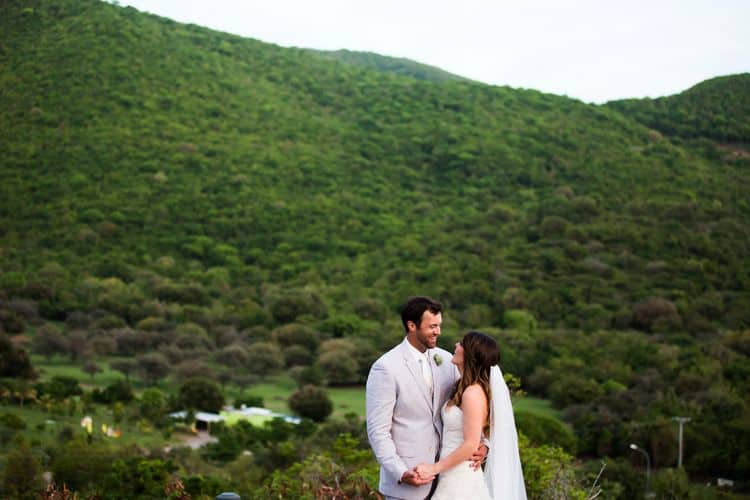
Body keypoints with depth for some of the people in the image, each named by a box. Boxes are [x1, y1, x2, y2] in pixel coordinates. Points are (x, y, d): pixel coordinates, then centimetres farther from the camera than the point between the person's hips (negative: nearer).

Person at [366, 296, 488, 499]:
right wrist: (400, 473, -21)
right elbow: (378, 430, -12)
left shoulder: (446, 359, 5)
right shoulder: (386, 368, -11)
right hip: (408, 478, -5)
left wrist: (481, 444, -9)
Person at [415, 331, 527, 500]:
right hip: (453, 476, 9)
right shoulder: (465, 387, 9)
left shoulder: (473, 392, -18)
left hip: (460, 479, -9)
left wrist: (435, 468, -16)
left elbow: (470, 445, -20)